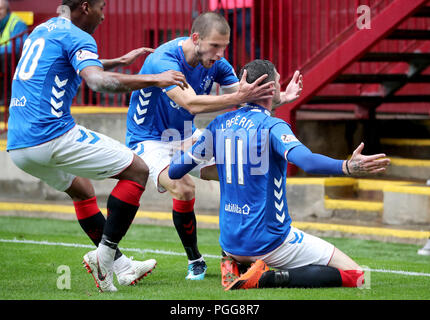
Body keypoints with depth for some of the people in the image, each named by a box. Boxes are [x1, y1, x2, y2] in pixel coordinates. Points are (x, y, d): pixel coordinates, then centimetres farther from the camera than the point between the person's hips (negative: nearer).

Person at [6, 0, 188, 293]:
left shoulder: (42, 30, 23)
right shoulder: (77, 37, -4)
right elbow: (97, 81, -24)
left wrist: (120, 61, 49)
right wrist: (153, 80, -22)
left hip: (16, 145, 9)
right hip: (53, 135, -9)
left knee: (81, 189, 30)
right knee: (138, 171, 0)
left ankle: (119, 265, 26)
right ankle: (104, 255, -4)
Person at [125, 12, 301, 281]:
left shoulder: (215, 63, -8)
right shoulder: (163, 61, -29)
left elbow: (246, 98, -9)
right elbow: (191, 104, -42)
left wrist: (280, 97, -30)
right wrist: (238, 97, -52)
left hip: (187, 137, 7)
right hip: (150, 141, -7)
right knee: (184, 188, -31)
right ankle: (195, 261, -9)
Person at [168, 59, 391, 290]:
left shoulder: (220, 124, 4)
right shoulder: (272, 127, -14)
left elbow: (175, 171, 10)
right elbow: (305, 160, -34)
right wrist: (348, 167, -40)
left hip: (230, 242, 7)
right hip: (269, 242, -7)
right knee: (354, 275, -4)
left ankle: (237, 265, 7)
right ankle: (268, 278, -15)